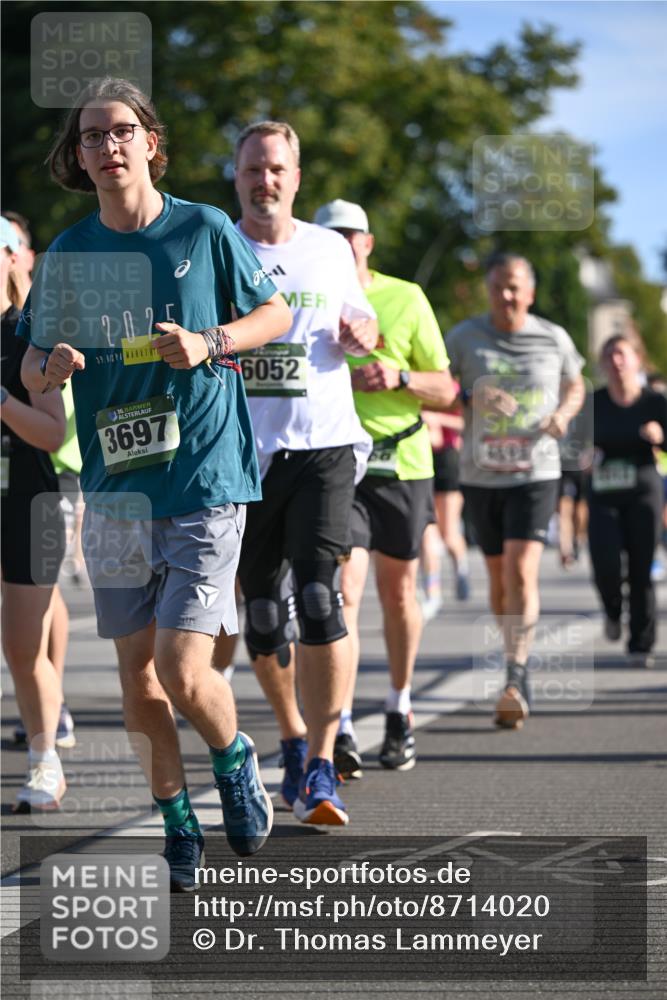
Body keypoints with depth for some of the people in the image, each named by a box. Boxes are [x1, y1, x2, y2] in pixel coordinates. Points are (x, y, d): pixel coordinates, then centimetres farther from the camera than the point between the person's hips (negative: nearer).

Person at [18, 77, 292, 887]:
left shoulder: (204, 230, -4)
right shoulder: (67, 254, 5)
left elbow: (276, 313, 8)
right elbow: (32, 368, 13)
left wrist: (207, 344, -11)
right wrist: (50, 369, -12)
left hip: (205, 482, -4)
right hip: (113, 487, 4)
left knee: (183, 673, -11)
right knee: (136, 671, 7)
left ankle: (235, 760, 21)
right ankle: (176, 826, 23)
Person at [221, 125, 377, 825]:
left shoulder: (329, 250, 9)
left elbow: (358, 321, 23)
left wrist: (362, 333, 0)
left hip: (324, 448, -1)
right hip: (242, 454, 1)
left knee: (319, 602, -15)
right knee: (263, 616, 6)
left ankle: (321, 767, -15)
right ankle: (293, 735, 30)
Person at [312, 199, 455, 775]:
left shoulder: (407, 299, 4)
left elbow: (445, 389, 5)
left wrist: (399, 378, -14)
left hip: (402, 463, 2)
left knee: (398, 590, 11)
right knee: (344, 589, -16)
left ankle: (400, 712, 29)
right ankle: (340, 730, -20)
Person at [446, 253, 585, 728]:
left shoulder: (553, 339, 2)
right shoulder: (465, 336, 0)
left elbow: (575, 386, 18)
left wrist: (563, 414, -4)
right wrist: (472, 400, -17)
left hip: (536, 473, -2)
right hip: (481, 475, 2)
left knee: (521, 570, -18)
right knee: (498, 576, 12)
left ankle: (516, 680, -24)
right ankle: (519, 658, 34)